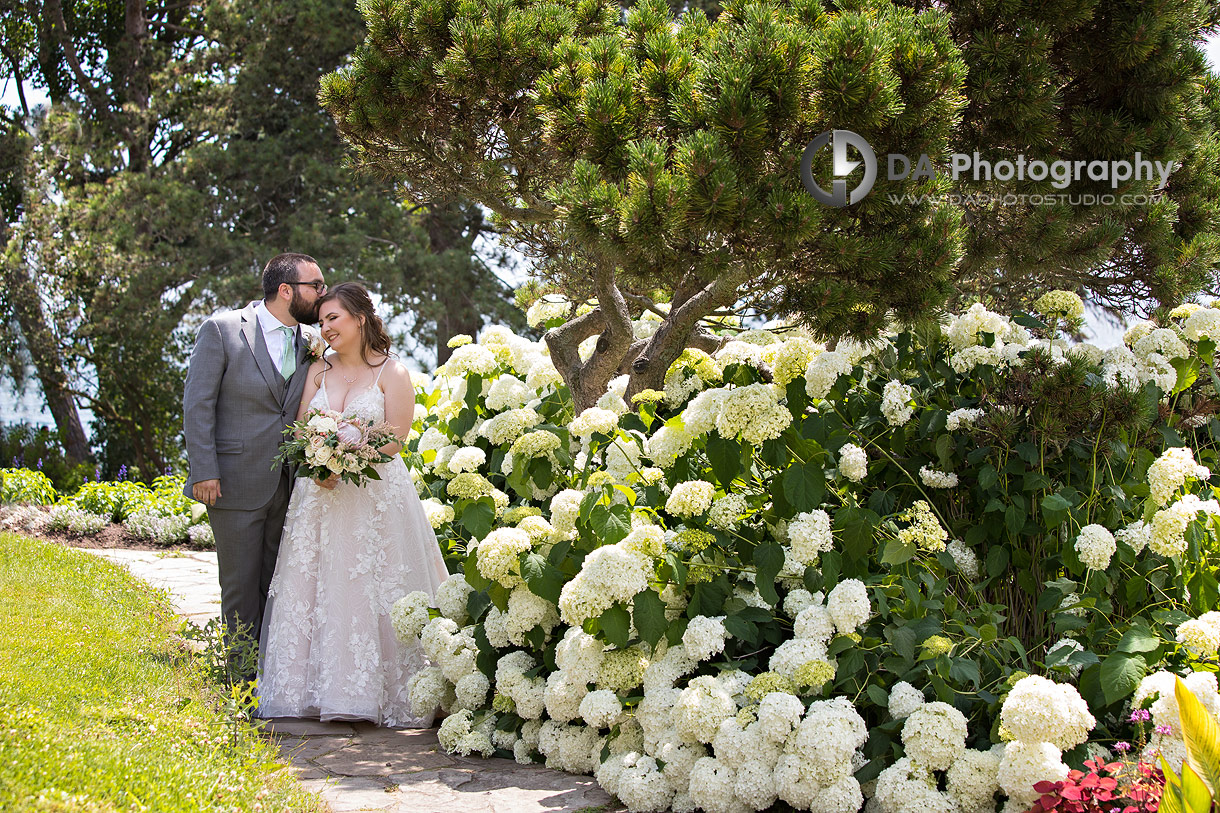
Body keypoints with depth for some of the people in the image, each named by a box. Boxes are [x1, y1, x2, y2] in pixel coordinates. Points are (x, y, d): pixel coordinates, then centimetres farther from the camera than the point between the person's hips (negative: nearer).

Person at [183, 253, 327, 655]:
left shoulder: (310, 344, 9)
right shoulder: (222, 330, -5)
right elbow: (197, 405, -7)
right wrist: (204, 472, -12)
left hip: (290, 487, 4)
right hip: (236, 486, -4)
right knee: (241, 587, 4)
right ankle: (244, 682, 14)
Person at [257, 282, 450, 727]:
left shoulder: (391, 372, 0)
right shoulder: (319, 370, 13)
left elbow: (394, 439, -7)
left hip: (376, 494, -4)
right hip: (321, 494, 4)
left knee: (370, 590, -5)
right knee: (315, 587, 0)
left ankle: (381, 695, 1)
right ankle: (322, 691, 5)